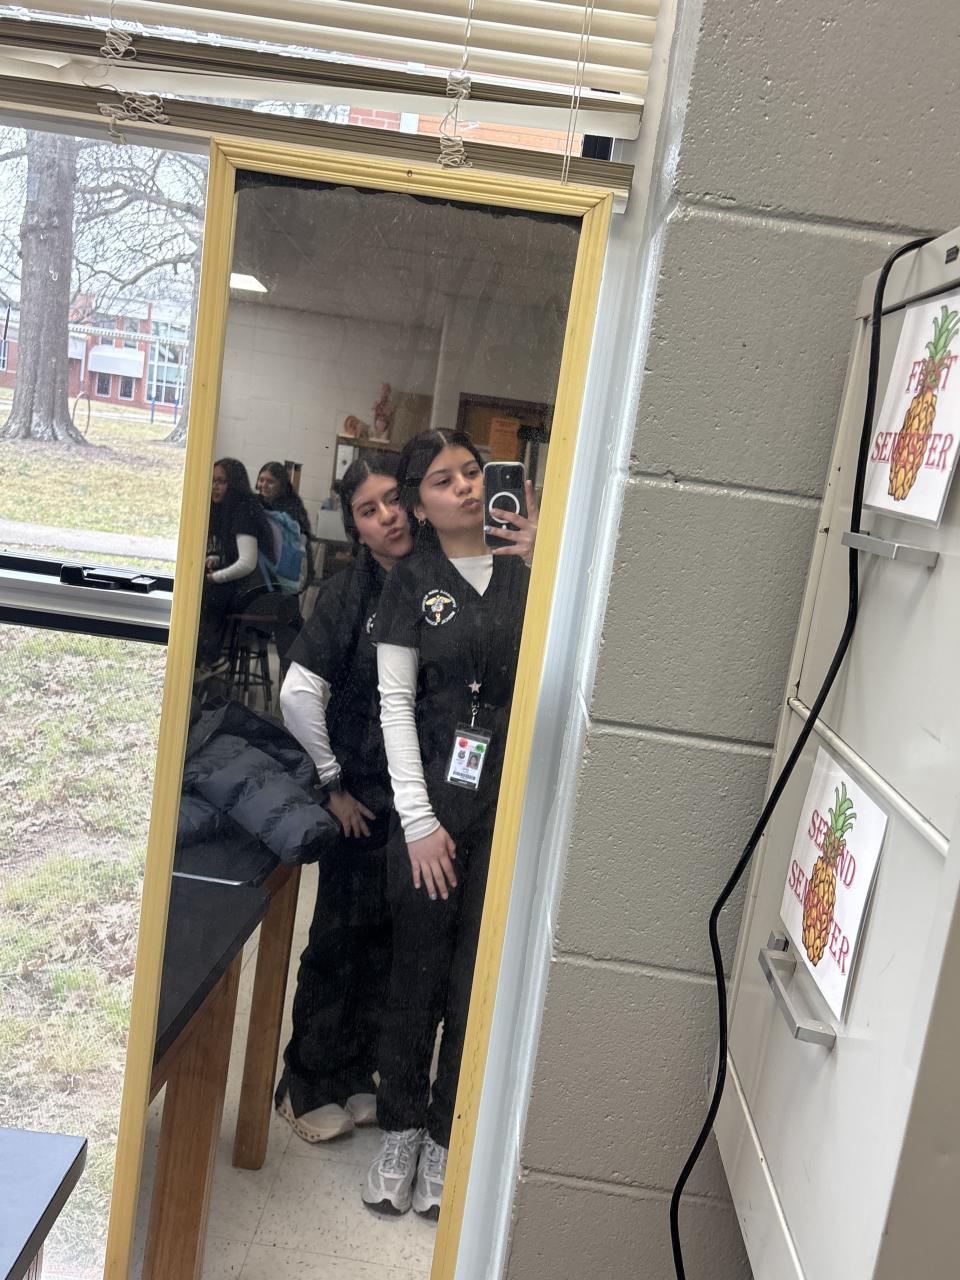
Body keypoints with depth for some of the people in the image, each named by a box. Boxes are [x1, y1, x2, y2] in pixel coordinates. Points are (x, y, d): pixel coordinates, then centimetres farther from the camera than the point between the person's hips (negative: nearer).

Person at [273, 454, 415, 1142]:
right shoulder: (348, 593, -11)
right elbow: (299, 694, -14)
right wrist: (332, 783, -10)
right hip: (365, 799, -3)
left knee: (388, 943, 16)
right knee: (341, 940, 10)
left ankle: (355, 1078, 36)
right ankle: (307, 1086, 31)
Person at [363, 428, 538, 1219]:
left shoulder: (526, 571, 6)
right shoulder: (411, 583, 4)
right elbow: (396, 703, -1)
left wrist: (547, 562, -15)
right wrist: (419, 820, -7)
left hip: (512, 801, 1)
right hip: (435, 800, -1)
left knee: (480, 980, 9)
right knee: (418, 972, 9)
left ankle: (447, 1139, 29)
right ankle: (400, 1132, 30)